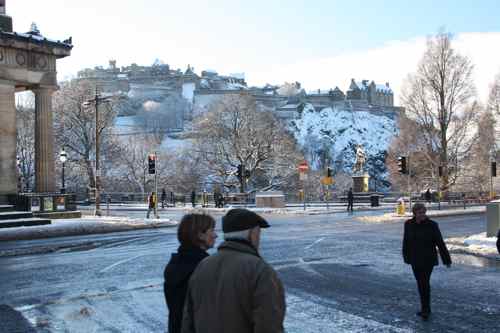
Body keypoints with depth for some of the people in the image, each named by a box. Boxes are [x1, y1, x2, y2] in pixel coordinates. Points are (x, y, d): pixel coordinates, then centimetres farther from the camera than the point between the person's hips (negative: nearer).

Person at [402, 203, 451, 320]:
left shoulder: (432, 225, -12)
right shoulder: (409, 224, -3)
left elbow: (440, 243, -9)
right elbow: (406, 241, 8)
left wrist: (447, 260, -6)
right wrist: (406, 257, 14)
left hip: (428, 259, -4)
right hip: (415, 260, 4)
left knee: (425, 283, -10)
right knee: (420, 283, 11)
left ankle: (425, 309, 0)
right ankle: (426, 308, 24)